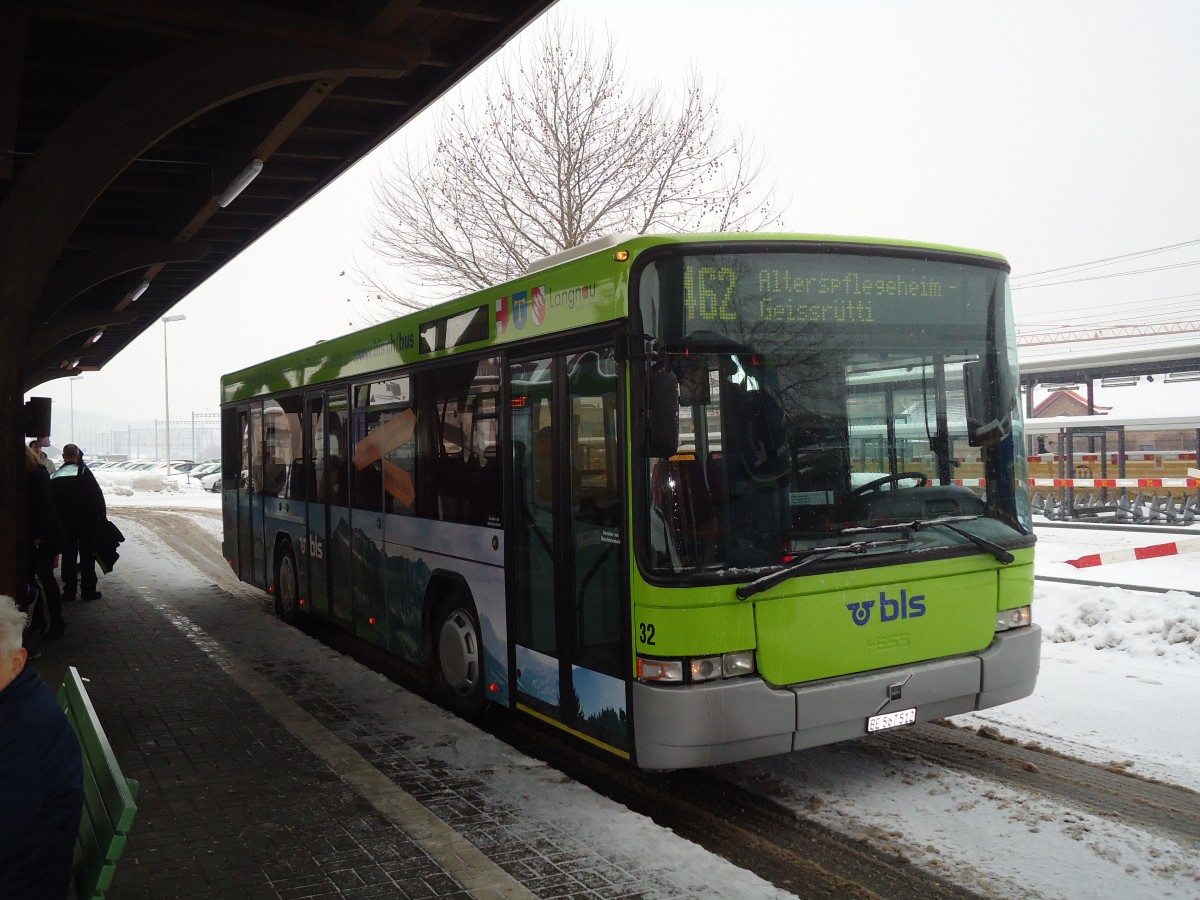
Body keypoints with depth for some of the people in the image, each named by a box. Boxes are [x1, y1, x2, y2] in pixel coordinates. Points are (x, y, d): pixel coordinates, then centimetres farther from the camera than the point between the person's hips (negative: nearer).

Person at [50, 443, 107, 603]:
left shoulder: (54, 477, 5)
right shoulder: (83, 472, -8)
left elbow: (51, 502, 8)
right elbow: (97, 495, -11)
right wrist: (101, 516, -5)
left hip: (65, 522, 4)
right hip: (86, 521, -4)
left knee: (68, 555, 10)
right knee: (87, 555, 3)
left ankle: (69, 591, 11)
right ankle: (88, 591, 3)